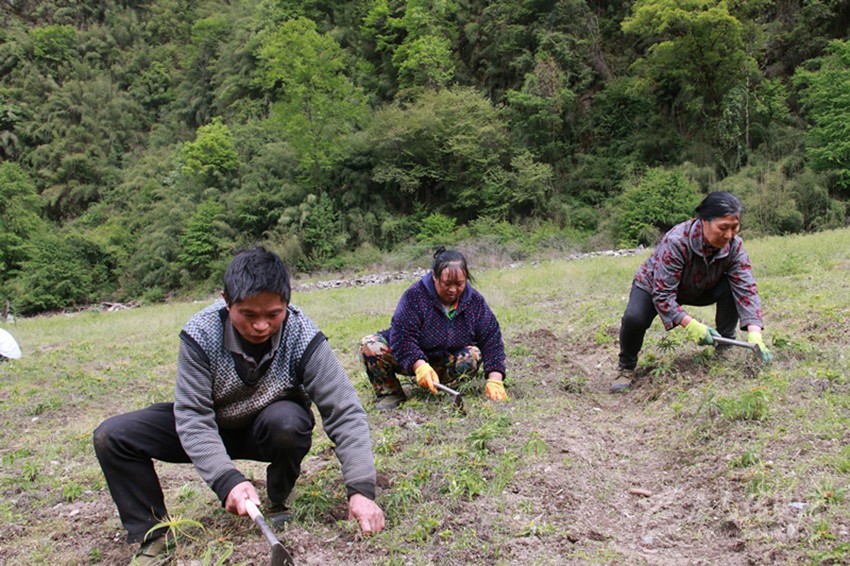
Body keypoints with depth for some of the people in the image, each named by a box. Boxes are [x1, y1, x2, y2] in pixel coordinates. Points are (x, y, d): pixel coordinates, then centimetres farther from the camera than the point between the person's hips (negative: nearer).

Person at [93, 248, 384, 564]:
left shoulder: (302, 338, -28)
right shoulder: (200, 335, -26)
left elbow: (344, 412, -30)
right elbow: (192, 417, -28)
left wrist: (361, 490, -39)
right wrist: (227, 479, -43)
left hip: (272, 429, -1)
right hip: (212, 429, 1)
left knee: (288, 421, -37)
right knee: (112, 436, -15)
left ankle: (279, 503, -5)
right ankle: (151, 537, 1)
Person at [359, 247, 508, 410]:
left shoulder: (475, 300, -9)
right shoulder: (415, 295, -20)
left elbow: (491, 338, -13)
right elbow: (402, 336, -28)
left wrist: (494, 379, -26)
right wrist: (419, 365, -45)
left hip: (446, 363, 2)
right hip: (410, 360, -2)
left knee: (474, 355, -28)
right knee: (369, 345, -26)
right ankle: (390, 393, -7)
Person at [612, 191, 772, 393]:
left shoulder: (734, 245, -23)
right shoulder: (676, 242, -39)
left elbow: (746, 289, -27)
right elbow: (662, 294, -38)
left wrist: (754, 334, -40)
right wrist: (690, 325, -47)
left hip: (697, 289, 4)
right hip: (653, 286, -4)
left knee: (732, 288, -25)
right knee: (634, 318, -34)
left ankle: (725, 348, -5)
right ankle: (626, 368, -6)